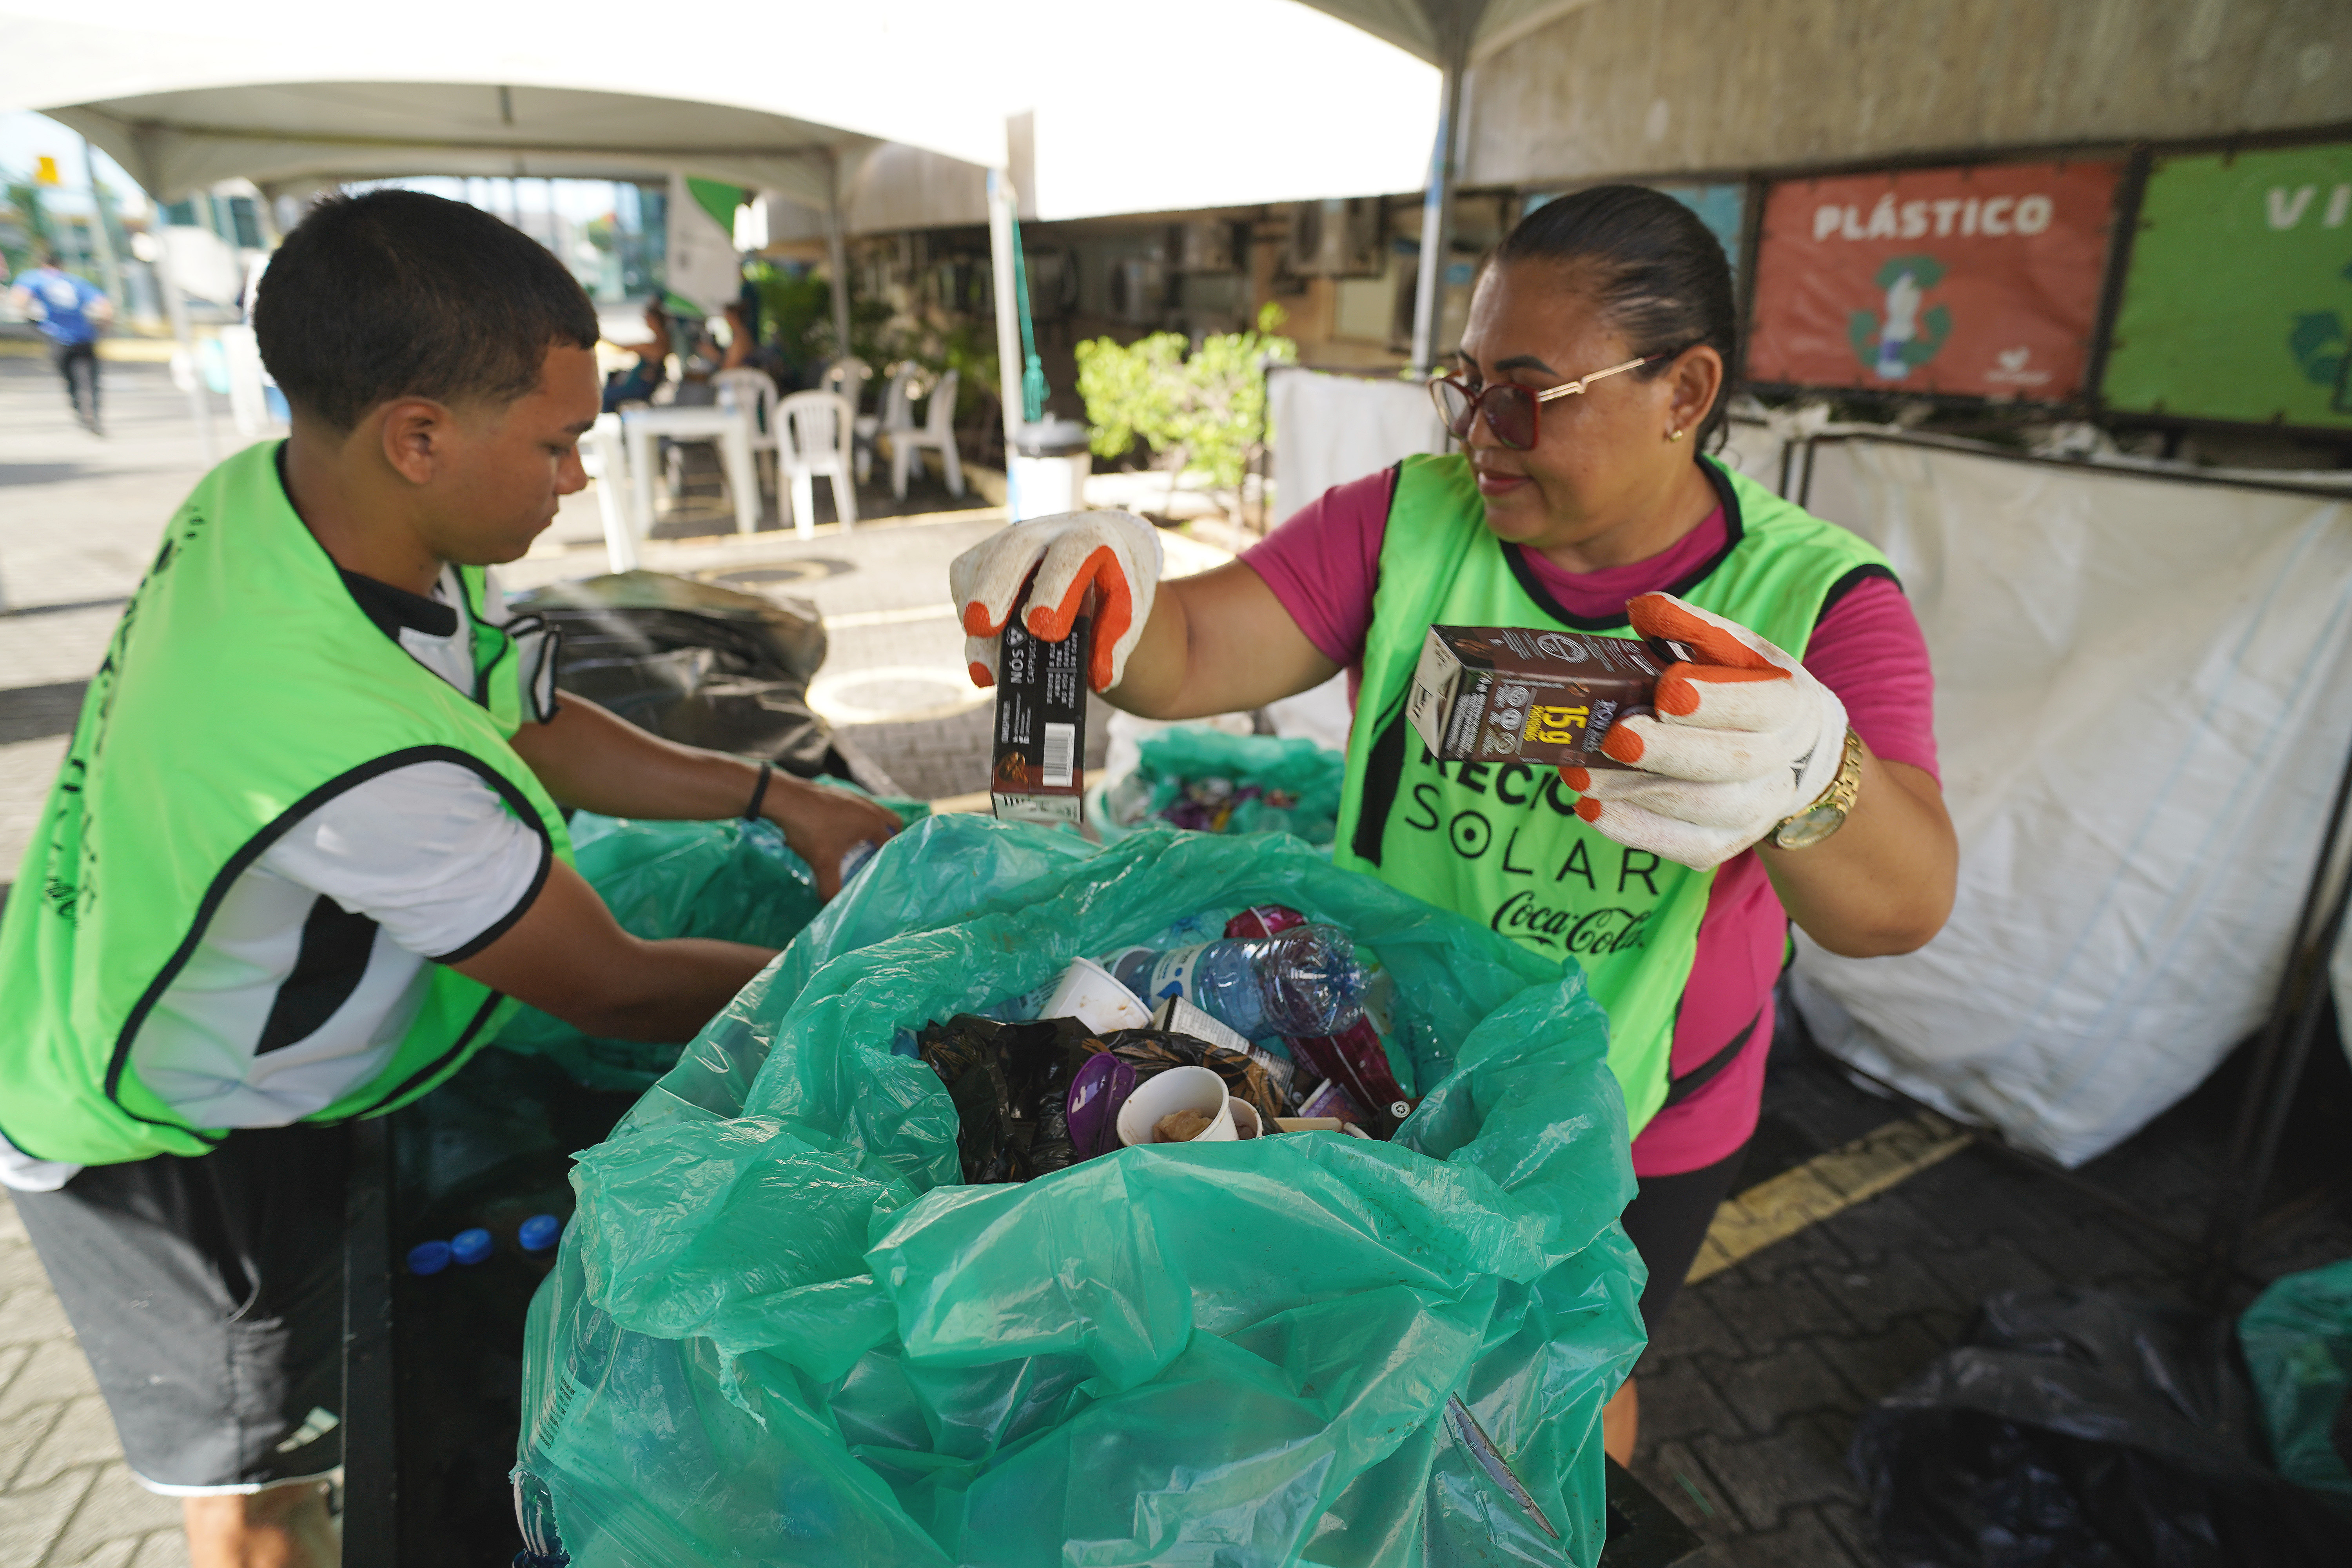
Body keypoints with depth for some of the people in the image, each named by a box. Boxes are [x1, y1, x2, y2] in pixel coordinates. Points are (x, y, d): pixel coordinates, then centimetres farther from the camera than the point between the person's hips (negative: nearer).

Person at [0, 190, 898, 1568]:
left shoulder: (273, 497, -16)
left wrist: (777, 798, -9)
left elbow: (525, 727, -3)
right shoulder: (355, 752, -42)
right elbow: (615, 991, -28)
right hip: (167, 1143, -7)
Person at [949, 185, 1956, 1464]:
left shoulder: (1817, 598, -18)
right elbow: (1190, 657, -21)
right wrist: (1116, 599, -45)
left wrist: (1807, 783, -54)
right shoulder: (1409, 522, -13)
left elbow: (1903, 908, -31)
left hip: (1628, 1124, -1)